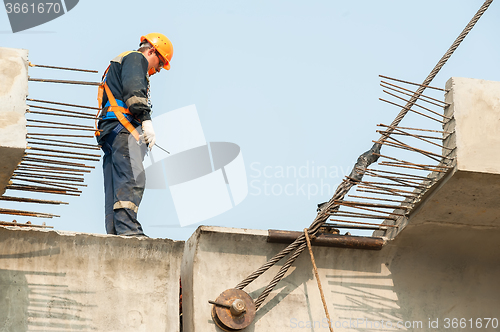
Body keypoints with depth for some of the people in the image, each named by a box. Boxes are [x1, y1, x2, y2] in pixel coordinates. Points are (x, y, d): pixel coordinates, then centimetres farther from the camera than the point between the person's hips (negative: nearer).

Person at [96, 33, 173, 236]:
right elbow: (133, 90, -13)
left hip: (109, 133, 11)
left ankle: (114, 232, -3)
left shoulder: (118, 63, 37)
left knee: (116, 185, 3)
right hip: (123, 126, -11)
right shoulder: (136, 59, 6)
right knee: (133, 179, -22)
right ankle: (127, 228, -34)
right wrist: (146, 119, -23)